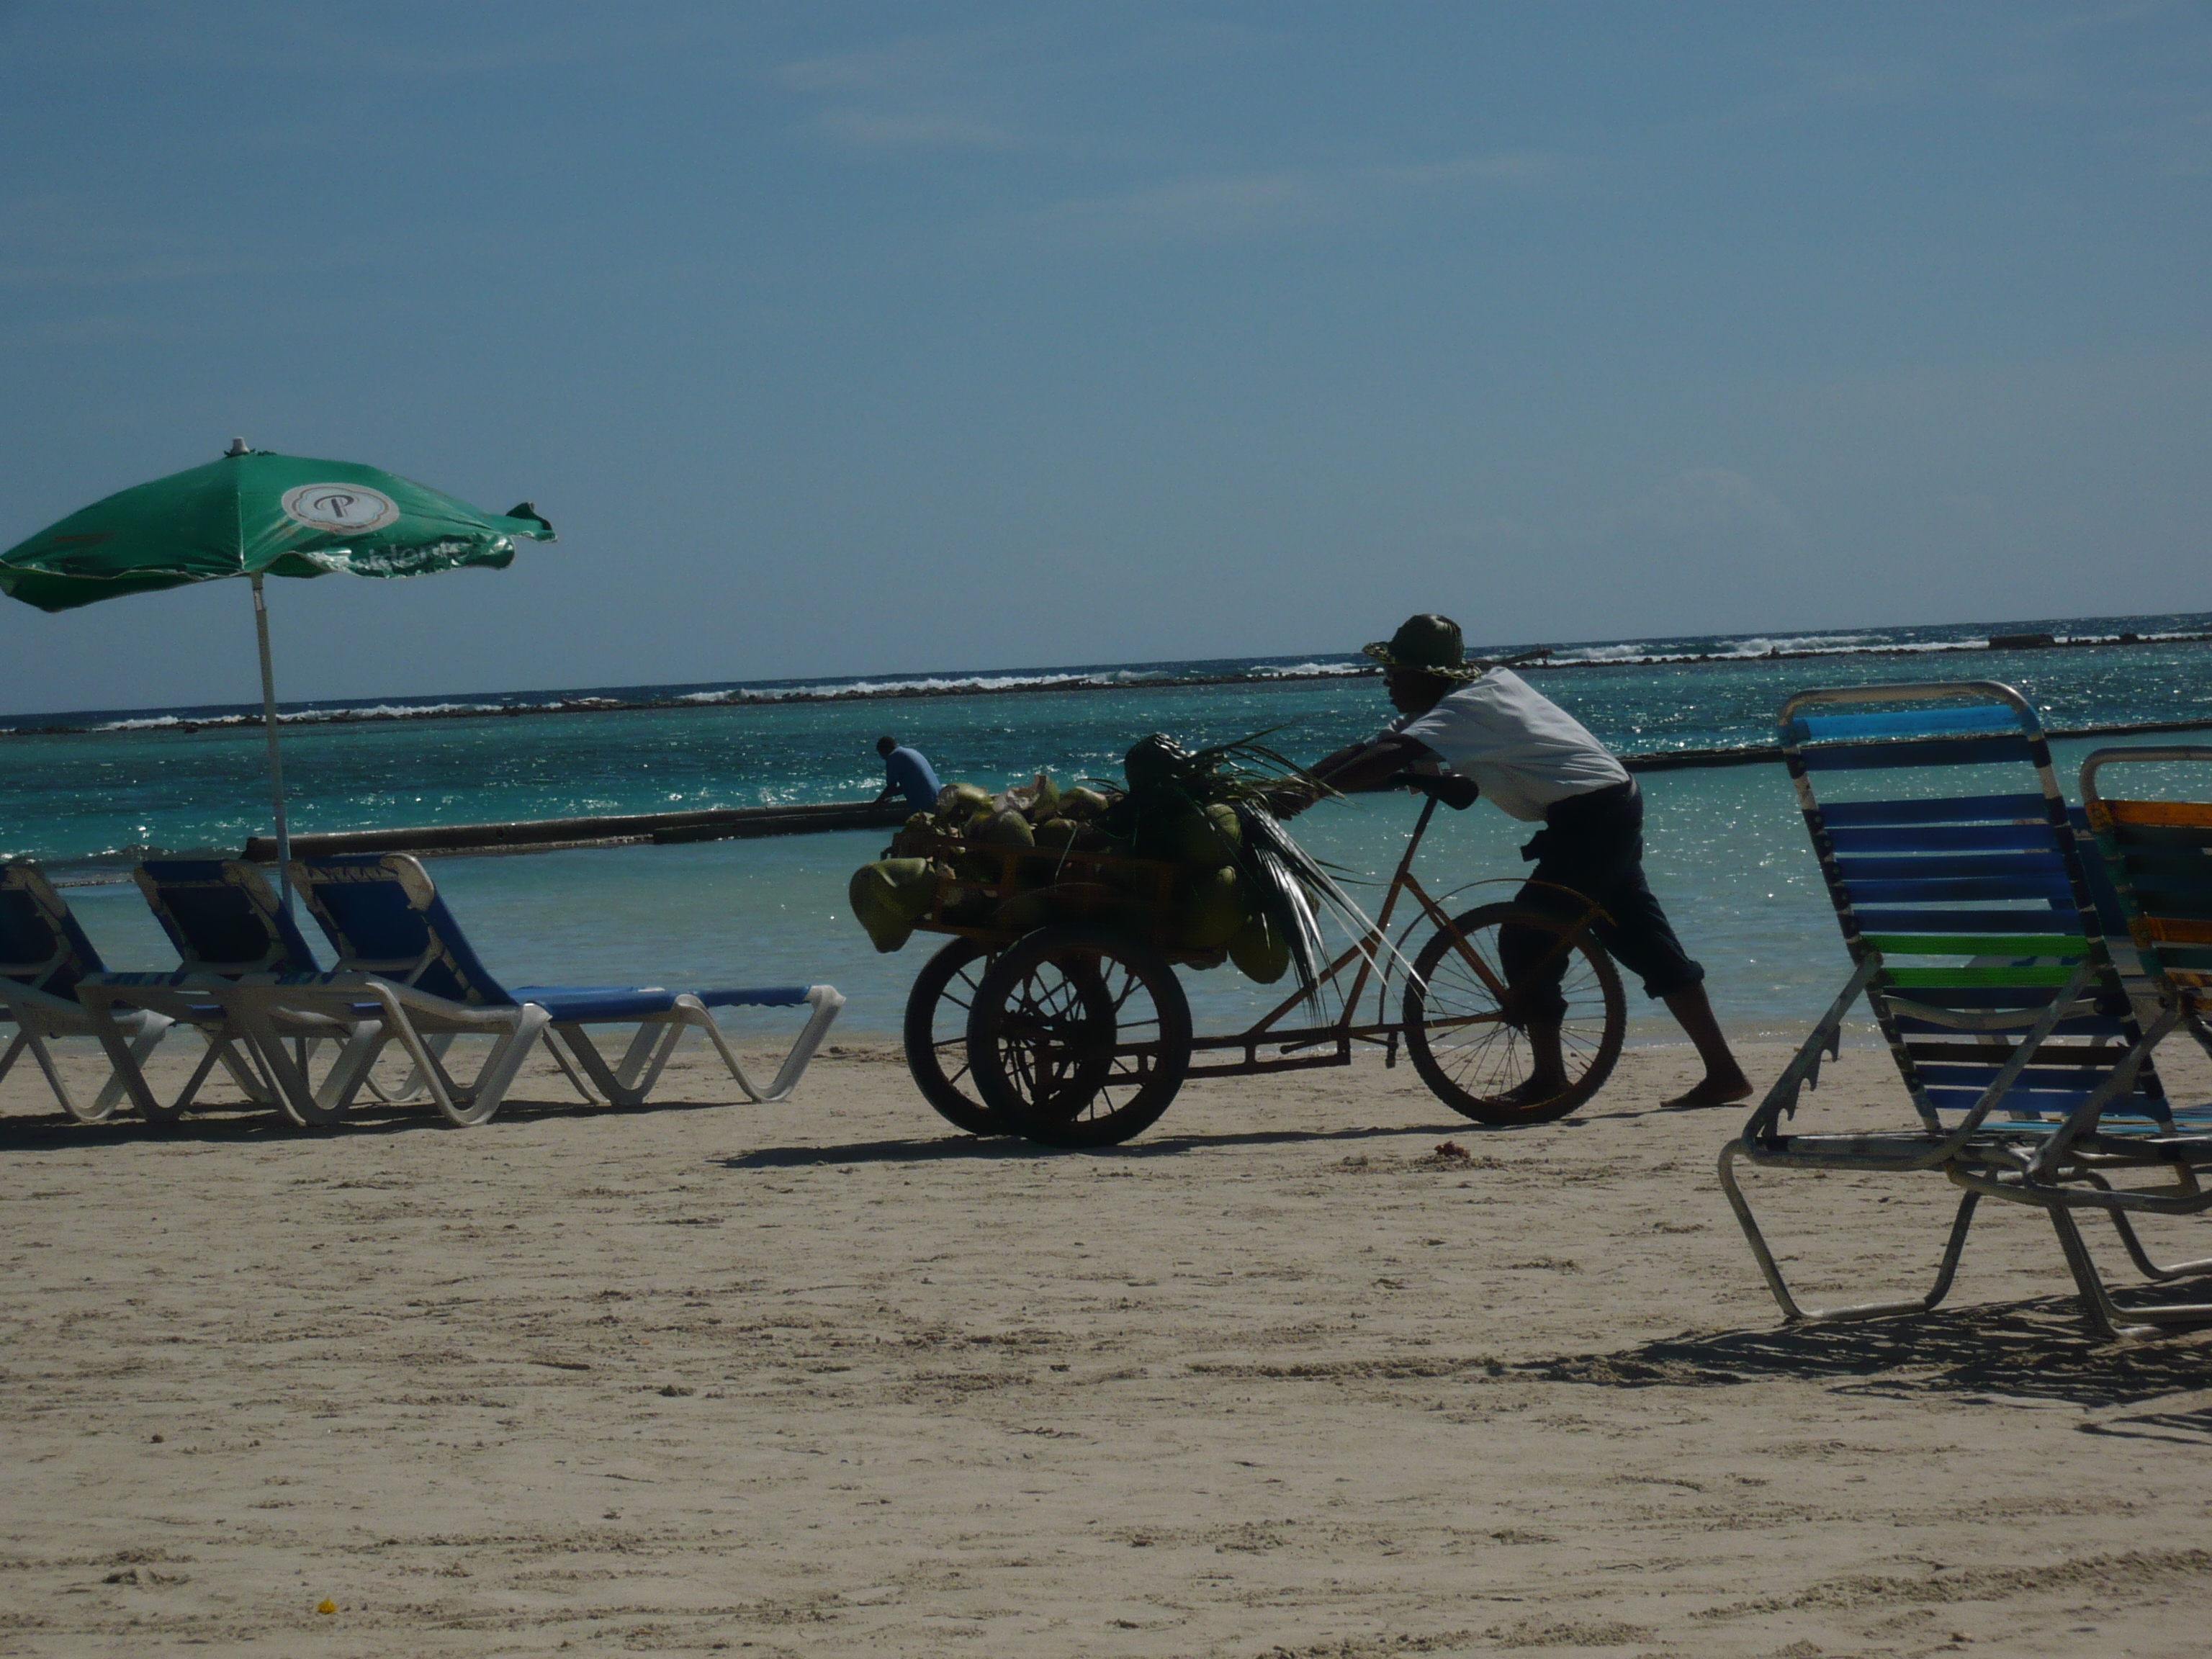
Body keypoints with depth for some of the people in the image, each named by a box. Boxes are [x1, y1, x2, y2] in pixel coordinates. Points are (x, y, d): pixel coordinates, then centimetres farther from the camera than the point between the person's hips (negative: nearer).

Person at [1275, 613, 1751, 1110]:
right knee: (1644, 943, 11)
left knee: (1525, 940, -6)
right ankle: (1724, 1073, 13)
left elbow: (1390, 759, -33)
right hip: (1617, 807, 10)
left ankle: (1548, 1079, 0)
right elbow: (1363, 751, 11)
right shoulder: (1483, 685, 13)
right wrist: (1290, 787, 0)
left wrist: (1310, 794, -37)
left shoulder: (1467, 706, -16)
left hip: (1589, 815, -10)